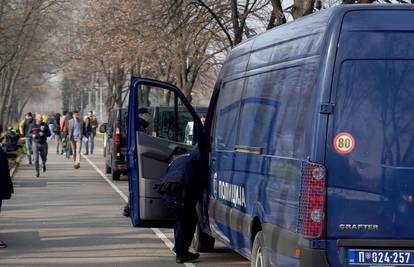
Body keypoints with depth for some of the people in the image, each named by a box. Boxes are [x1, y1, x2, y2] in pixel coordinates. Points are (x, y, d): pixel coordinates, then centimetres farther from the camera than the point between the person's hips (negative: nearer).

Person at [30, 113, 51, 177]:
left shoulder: (45, 125, -1)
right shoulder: (33, 125, 1)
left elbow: (49, 133, 0)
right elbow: (30, 133, 13)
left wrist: (44, 134, -19)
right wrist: (32, 135, -10)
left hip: (43, 143, 0)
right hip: (36, 143, 0)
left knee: (44, 158, 12)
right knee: (36, 158, -7)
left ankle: (43, 164, 47)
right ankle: (37, 172, 1)